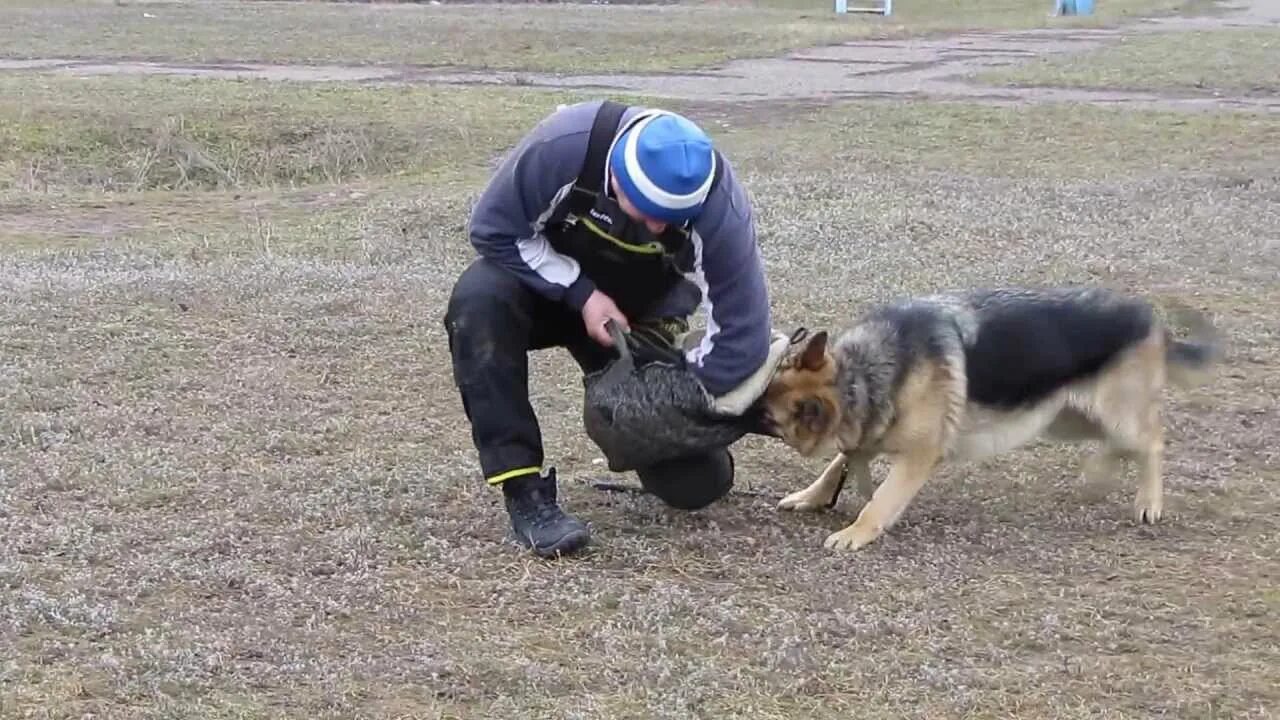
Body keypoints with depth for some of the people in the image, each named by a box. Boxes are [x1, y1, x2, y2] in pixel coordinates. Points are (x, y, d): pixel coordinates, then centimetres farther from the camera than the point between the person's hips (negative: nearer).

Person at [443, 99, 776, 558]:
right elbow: (494, 228, -20)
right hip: (552, 281, 0)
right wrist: (581, 294, -26)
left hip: (641, 312, 0)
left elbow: (741, 334, -26)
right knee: (478, 302, -38)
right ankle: (526, 490, -30)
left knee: (698, 483, -9)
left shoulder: (719, 206, -33)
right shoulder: (564, 144, -35)